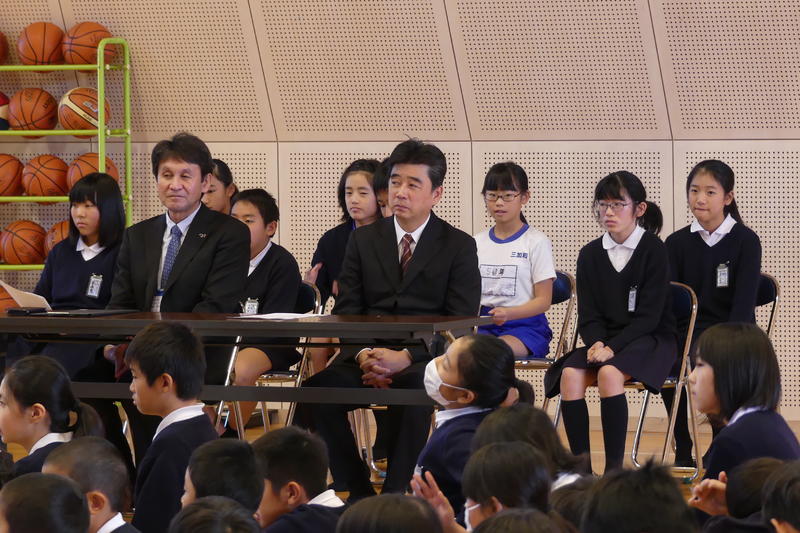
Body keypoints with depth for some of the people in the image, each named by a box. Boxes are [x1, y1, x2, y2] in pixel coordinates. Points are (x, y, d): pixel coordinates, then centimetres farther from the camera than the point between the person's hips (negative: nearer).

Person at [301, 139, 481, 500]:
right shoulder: (363, 240, 15)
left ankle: (394, 496, -27)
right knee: (318, 388, -28)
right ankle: (359, 495, -18)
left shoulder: (459, 246, 6)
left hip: (425, 357, -3)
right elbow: (347, 309, 9)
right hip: (368, 350, 3)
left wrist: (406, 357, -19)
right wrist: (363, 355, -14)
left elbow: (460, 322, -3)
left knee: (413, 388, -38)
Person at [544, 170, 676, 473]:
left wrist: (612, 347, -21)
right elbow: (588, 316, 6)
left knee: (609, 373, -35)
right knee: (570, 375, -27)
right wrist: (597, 343, -16)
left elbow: (648, 316, -11)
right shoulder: (590, 255, 9)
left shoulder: (654, 250, -6)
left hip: (649, 339, -4)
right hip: (603, 340, 4)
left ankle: (615, 467, -30)